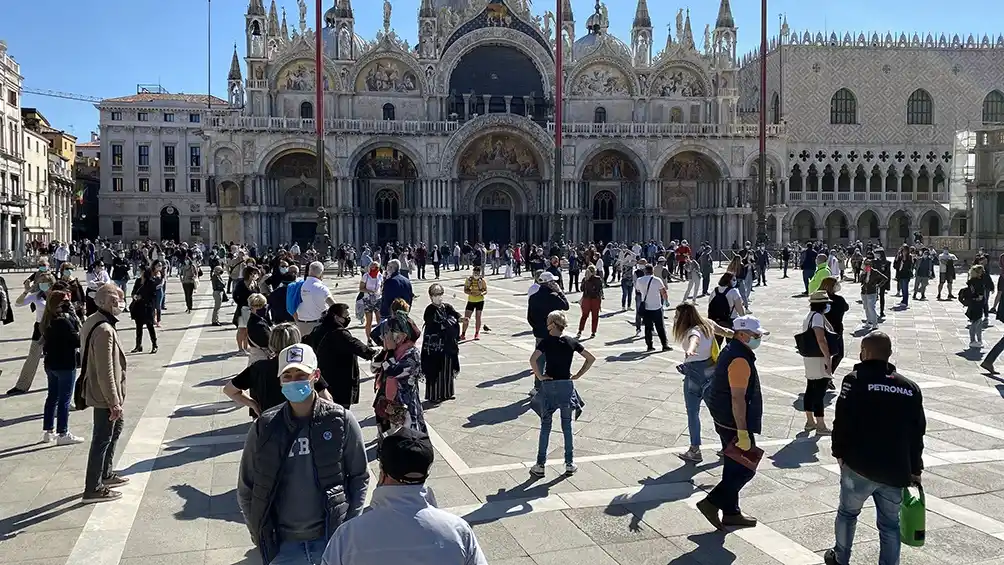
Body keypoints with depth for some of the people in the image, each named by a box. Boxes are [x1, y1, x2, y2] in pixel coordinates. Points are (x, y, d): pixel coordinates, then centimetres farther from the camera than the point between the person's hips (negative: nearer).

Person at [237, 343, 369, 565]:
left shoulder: (341, 421, -7)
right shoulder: (264, 428, -4)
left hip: (333, 539, -1)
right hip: (282, 546, 1)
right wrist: (260, 535, 0)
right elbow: (246, 489, 4)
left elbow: (359, 478, 1)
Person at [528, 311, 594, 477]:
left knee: (545, 426, 6)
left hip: (549, 385, -3)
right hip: (567, 386, 3)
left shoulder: (546, 342, -10)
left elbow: (533, 359, -25)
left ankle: (540, 465, 10)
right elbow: (591, 358, 6)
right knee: (567, 426, 13)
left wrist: (539, 376, -12)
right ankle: (570, 464, 19)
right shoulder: (571, 342, 1)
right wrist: (578, 375, 7)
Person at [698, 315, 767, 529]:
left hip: (724, 421, 10)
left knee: (734, 467, 17)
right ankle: (712, 502, 1)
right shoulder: (740, 360, -22)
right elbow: (738, 398, -26)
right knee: (746, 469, -1)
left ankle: (731, 512, 26)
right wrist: (743, 433, -25)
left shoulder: (730, 351, 10)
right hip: (735, 424, -10)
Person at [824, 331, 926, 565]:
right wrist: (915, 469, 17)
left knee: (847, 512, 18)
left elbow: (842, 422, -13)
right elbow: (918, 433, 9)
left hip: (859, 466, -3)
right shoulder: (910, 388, 6)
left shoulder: (855, 380, -9)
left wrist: (839, 452, 1)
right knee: (890, 524, 13)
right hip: (896, 471, 3)